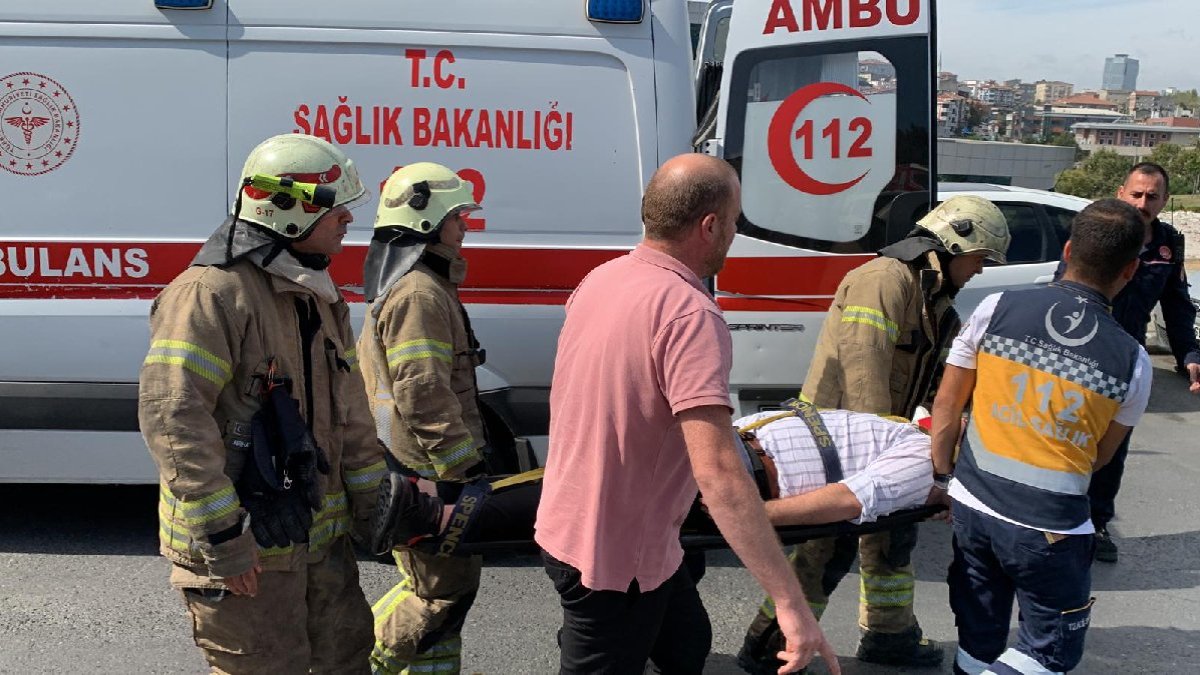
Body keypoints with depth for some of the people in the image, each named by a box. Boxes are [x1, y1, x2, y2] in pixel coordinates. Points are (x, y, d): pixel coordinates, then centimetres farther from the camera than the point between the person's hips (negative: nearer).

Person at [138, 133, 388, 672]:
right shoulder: (213, 294, -18)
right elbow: (171, 416, -25)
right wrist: (221, 534, -24)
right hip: (245, 550, -9)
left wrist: (369, 499, 17)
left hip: (320, 537, 9)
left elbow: (349, 410, 18)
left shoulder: (320, 299, 12)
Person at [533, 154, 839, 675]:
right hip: (614, 558, -9)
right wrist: (791, 602, -35)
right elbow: (717, 472, -36)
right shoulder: (691, 314, -28)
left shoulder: (600, 279, 0)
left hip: (573, 527, 9)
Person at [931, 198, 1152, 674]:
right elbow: (1100, 456, 7)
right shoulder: (1132, 363, -7)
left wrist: (942, 477, 10)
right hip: (1050, 529, -3)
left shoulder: (996, 309, -6)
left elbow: (947, 404, -1)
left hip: (972, 506, 3)